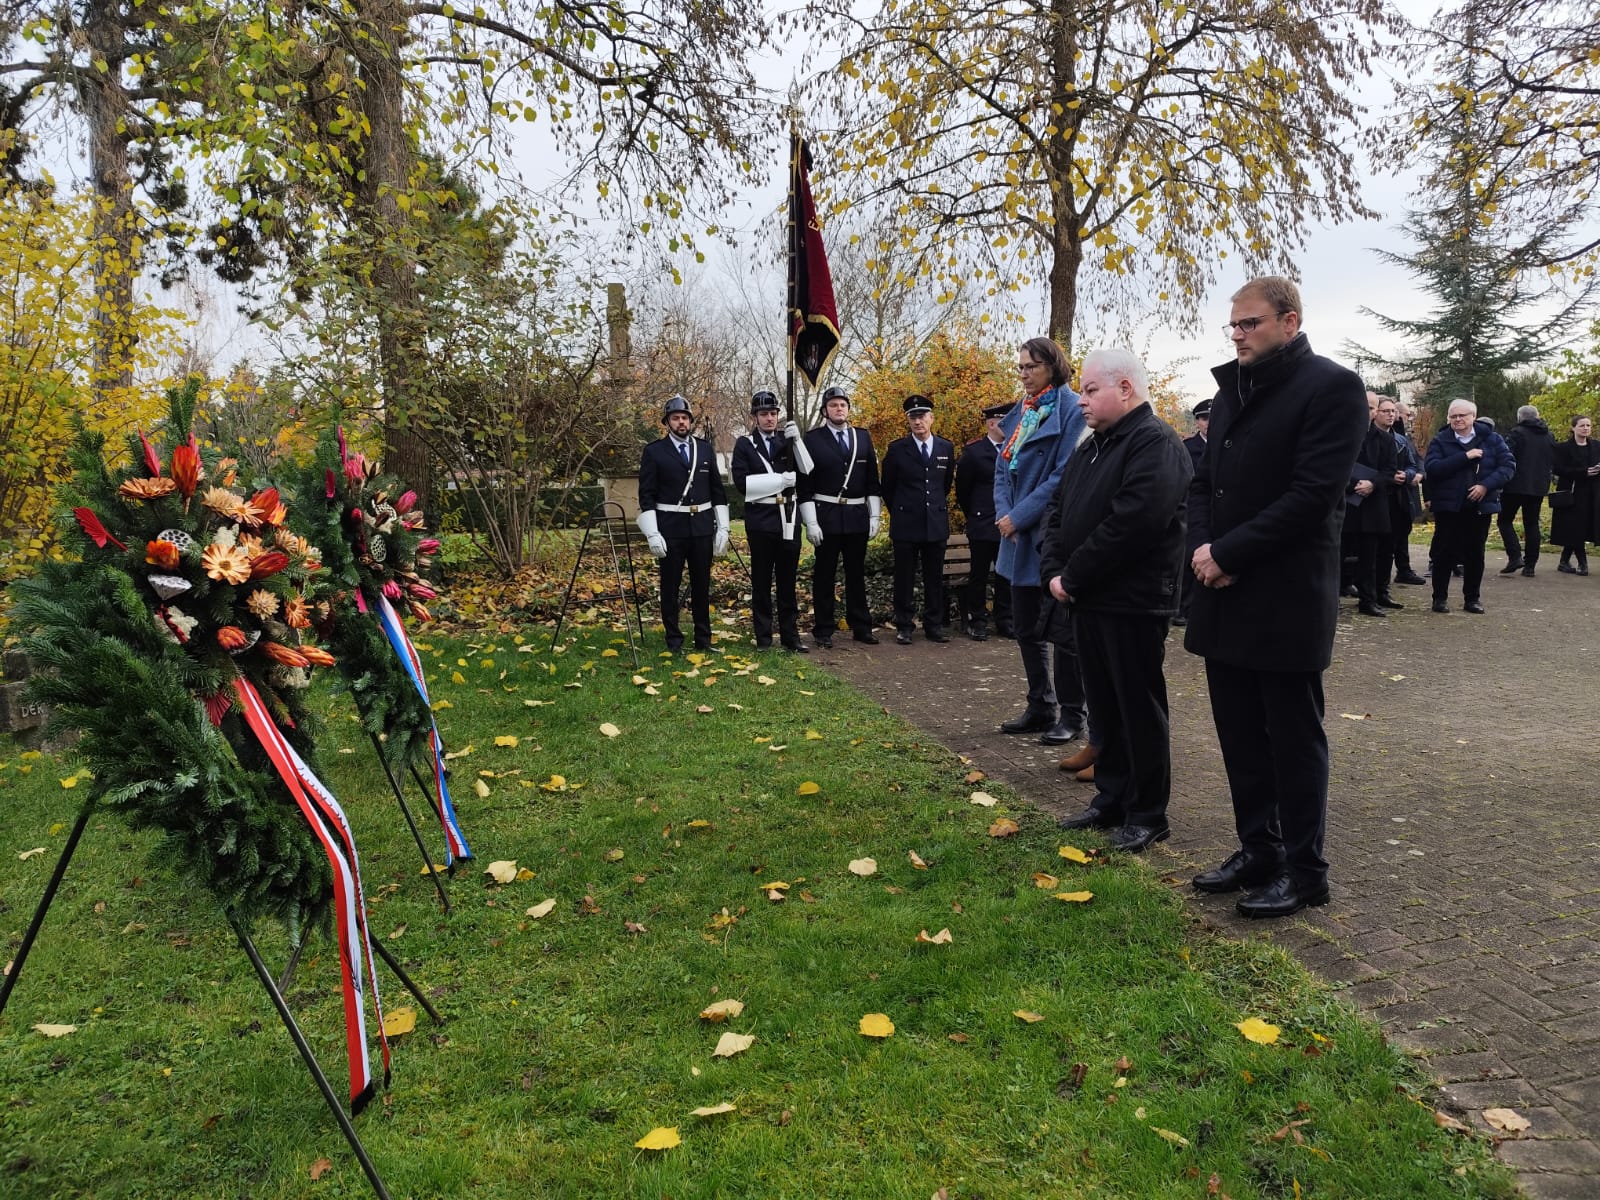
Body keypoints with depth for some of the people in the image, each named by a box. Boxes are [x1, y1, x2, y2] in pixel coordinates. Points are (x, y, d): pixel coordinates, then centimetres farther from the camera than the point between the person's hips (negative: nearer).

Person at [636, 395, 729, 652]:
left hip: (702, 527, 3)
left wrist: (722, 528, 4)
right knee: (670, 586, 3)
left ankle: (703, 638, 19)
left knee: (702, 585, 8)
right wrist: (652, 533, -11)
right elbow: (646, 495, -4)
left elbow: (717, 490, 10)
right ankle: (673, 640, 13)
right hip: (670, 529, -3)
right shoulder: (653, 452, -2)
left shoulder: (705, 448, 8)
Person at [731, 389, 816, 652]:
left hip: (789, 517, 3)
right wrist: (780, 480, -13)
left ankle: (790, 636, 14)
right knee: (761, 581, 4)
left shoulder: (788, 440, 10)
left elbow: (807, 471, -1)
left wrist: (797, 441, -12)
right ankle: (763, 638, 11)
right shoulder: (744, 445, 1)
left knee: (787, 580, 8)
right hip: (761, 520, -2)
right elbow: (742, 483, -10)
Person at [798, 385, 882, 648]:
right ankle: (823, 630, 11)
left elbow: (872, 480, 10)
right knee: (824, 575, 3)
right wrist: (811, 522, -11)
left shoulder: (863, 437, 8)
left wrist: (875, 515, 4)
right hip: (826, 517, -3)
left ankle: (861, 627, 19)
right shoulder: (812, 439, -2)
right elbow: (805, 484, -5)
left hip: (858, 517, 3)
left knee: (856, 574, 11)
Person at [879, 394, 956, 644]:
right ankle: (904, 626, 10)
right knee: (904, 578, 2)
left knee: (935, 577, 6)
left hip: (937, 523, 2)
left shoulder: (946, 447, 6)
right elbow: (887, 486, 9)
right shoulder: (897, 449, -1)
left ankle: (934, 625, 15)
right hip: (906, 524, -2)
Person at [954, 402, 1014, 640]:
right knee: (979, 575, 4)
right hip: (983, 526, -3)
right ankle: (977, 621, 12)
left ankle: (1004, 620, 17)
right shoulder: (973, 452, -4)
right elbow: (962, 489, 4)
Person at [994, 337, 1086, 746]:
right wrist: (1004, 514, -5)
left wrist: (1021, 516, -17)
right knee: (1027, 626, 12)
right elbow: (1003, 469, 12)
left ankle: (1072, 713, 12)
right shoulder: (1018, 413, 13)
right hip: (1019, 534, 8)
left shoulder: (1071, 409, -9)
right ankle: (1040, 707, 24)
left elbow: (1063, 475, -17)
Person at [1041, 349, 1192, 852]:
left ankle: (1147, 814, 15)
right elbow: (1060, 511, 15)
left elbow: (1132, 522, -24)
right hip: (1088, 600, 9)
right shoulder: (1093, 446, 17)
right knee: (1103, 705, 16)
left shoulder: (1156, 445, -14)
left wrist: (1072, 576, -18)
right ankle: (1112, 800, 28)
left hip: (1133, 602, -8)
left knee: (1139, 707, 2)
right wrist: (1053, 569, -2)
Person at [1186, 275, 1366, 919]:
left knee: (1293, 738, 4)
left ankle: (1303, 871, 18)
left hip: (1286, 599, -7)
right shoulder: (1231, 389, 15)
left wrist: (1228, 554, -17)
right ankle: (1258, 850, 28)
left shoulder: (1331, 386, -9)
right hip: (1224, 594, 7)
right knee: (1240, 734, 14)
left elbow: (1314, 493, -18)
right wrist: (1202, 547, -4)